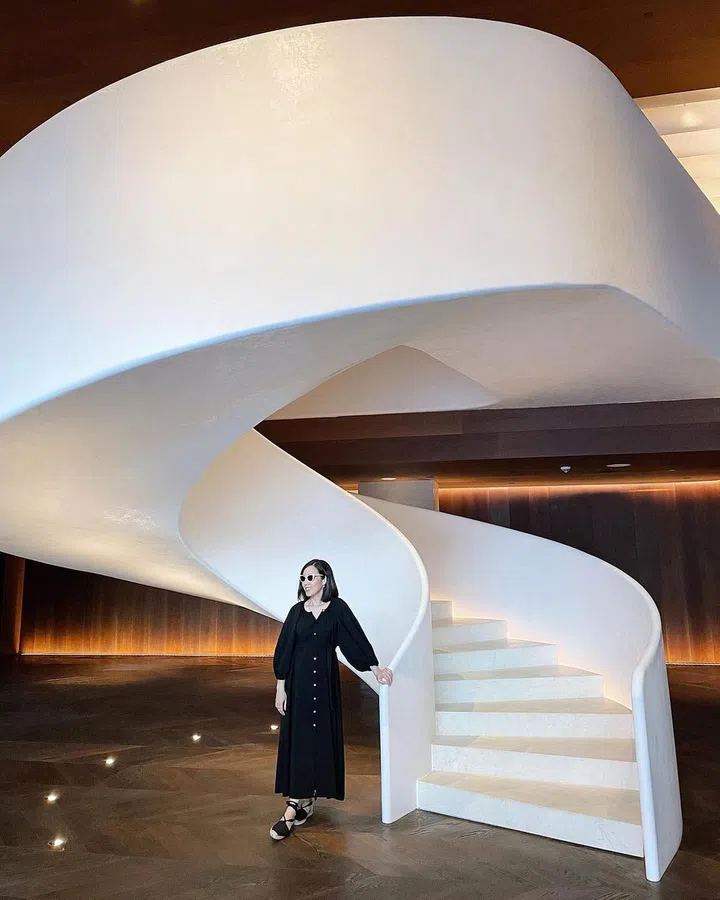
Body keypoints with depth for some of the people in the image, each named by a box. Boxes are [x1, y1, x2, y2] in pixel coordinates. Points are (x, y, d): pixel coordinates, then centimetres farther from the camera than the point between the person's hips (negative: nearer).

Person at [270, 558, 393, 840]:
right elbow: (284, 649, 2)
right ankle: (300, 801, 10)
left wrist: (375, 667, -7)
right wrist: (280, 687, -1)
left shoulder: (338, 608, -3)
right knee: (296, 739, 2)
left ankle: (302, 801, 13)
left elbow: (356, 638, -2)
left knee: (322, 738, 2)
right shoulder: (297, 611, 2)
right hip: (298, 680, 2)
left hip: (325, 680, -1)